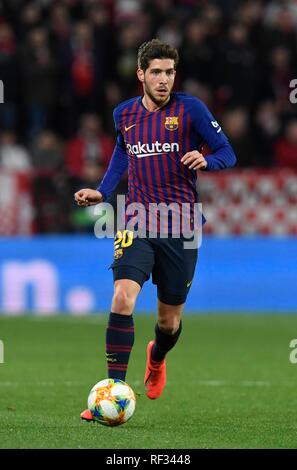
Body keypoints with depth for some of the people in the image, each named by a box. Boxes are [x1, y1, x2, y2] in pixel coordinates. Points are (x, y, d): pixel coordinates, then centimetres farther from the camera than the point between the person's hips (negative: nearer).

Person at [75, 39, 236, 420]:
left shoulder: (190, 109, -5)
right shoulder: (124, 114, 6)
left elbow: (227, 153, -1)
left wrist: (205, 161, -23)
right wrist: (102, 192, 14)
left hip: (181, 228, -1)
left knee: (169, 320, 10)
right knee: (122, 299, -22)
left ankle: (157, 358, 47)